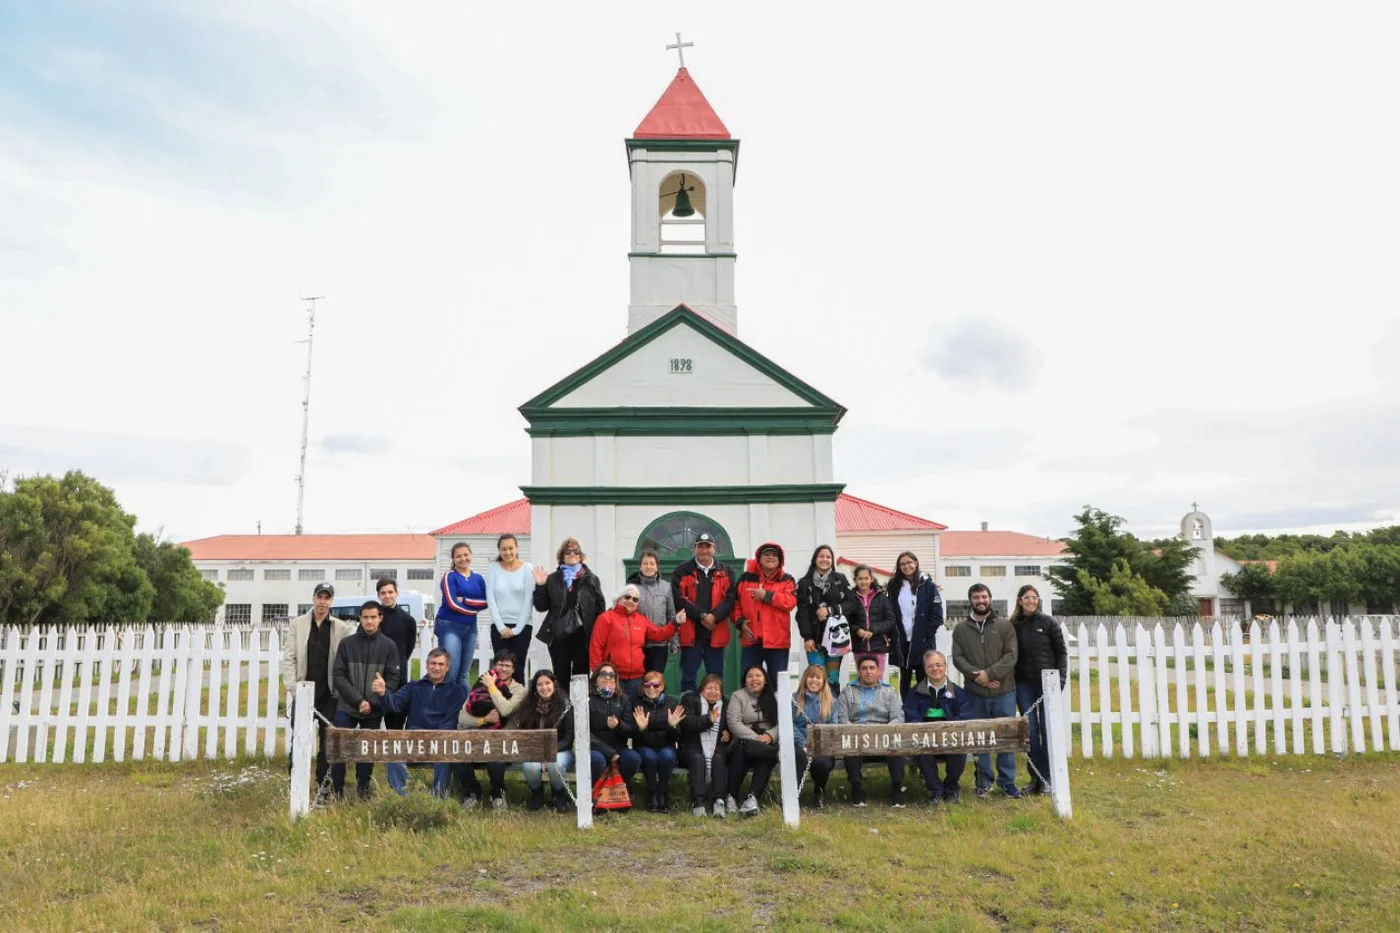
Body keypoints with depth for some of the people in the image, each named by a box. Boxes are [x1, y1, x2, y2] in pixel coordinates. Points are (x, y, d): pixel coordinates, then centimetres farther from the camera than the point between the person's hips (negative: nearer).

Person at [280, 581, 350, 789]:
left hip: (329, 695, 0)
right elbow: (289, 658, 2)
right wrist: (294, 688, -8)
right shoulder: (298, 624, 5)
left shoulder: (341, 628, 3)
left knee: (327, 744, 6)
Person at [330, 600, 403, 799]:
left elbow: (393, 679, -2)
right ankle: (337, 791, 9)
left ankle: (363, 792, 19)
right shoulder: (347, 643, 1)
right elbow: (338, 675, -3)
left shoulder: (389, 645, 1)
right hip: (346, 707, 0)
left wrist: (373, 702, -13)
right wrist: (358, 700, -13)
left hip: (374, 710, 0)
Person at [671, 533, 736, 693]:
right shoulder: (682, 572, 3)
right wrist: (702, 615, -16)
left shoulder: (725, 572, 9)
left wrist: (714, 616, -17)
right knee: (688, 677, 4)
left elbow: (730, 600, -1)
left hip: (716, 634, 2)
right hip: (691, 633, -2)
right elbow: (679, 600, -8)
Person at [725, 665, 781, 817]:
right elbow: (733, 722, -6)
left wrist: (769, 736, -18)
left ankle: (752, 798, -43)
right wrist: (756, 738, -17)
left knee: (767, 758, -33)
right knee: (740, 750, -35)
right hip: (745, 742, -1)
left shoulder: (774, 698, 14)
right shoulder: (737, 696, 7)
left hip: (768, 743, 1)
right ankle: (731, 797, -30)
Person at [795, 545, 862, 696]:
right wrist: (807, 637, -9)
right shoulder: (805, 583, 5)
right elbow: (802, 612, -1)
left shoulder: (840, 579, 8)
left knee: (833, 678, 4)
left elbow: (852, 604, 2)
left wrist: (830, 610, -11)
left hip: (836, 636, 1)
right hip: (815, 637, -1)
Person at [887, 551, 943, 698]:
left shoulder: (927, 585, -3)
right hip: (901, 641, 3)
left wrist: (926, 635, -10)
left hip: (922, 641, -3)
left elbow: (937, 614, -5)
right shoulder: (894, 586, 7)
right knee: (904, 678, 11)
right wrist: (892, 634, -2)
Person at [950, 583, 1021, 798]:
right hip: (975, 693, 1)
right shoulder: (960, 629, 6)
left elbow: (1011, 656, -5)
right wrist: (976, 675, -15)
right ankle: (984, 781, 18)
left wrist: (990, 673, -16)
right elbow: (958, 657, -1)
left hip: (1004, 691, -1)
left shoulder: (1005, 626, 3)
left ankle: (1007, 782, 15)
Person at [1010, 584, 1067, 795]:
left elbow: (1061, 652, 2)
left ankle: (1047, 778, 11)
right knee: (1030, 731, 2)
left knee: (1048, 730, 1)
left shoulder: (1048, 623, 1)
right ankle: (1035, 777, 12)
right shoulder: (1013, 626, 5)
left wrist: (1060, 679, -7)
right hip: (1023, 685, 1)